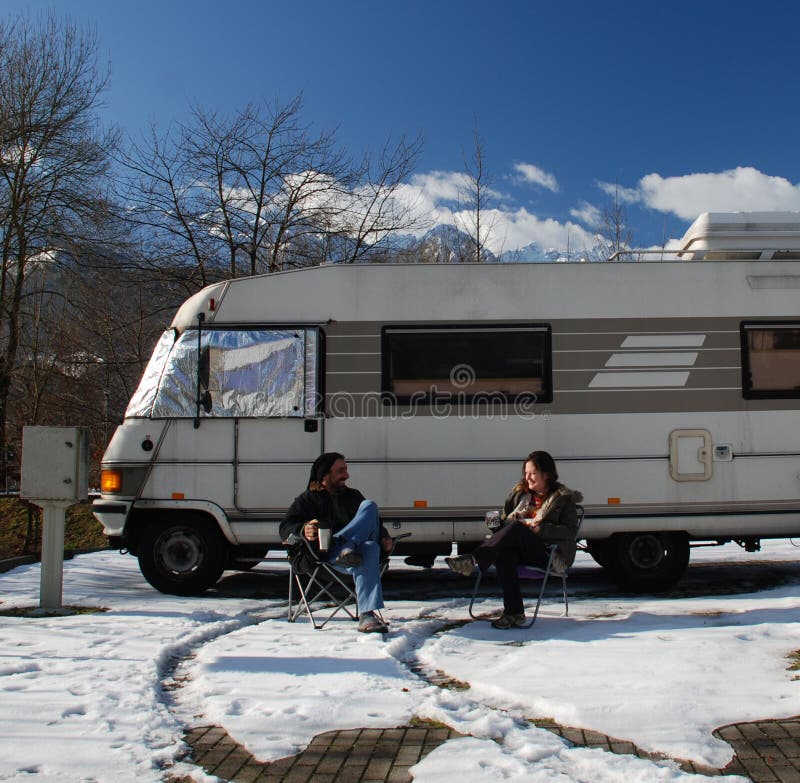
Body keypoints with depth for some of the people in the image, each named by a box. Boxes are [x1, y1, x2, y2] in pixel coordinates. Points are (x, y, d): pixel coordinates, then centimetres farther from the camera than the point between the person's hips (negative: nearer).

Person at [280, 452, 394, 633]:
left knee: (369, 506, -24)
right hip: (327, 556, -4)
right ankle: (367, 614, -50)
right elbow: (285, 529, 3)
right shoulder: (308, 499, 17)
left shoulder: (353, 495, 32)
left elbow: (375, 523, 30)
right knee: (369, 549, -37)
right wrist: (303, 531, -22)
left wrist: (384, 537, 5)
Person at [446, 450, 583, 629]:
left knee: (516, 527, -31)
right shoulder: (520, 493, 22)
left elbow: (570, 531, -5)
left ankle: (473, 560, -43)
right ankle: (514, 613, -38)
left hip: (550, 555, -5)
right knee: (504, 553, -33)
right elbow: (505, 519, 29)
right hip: (521, 551, 5)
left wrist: (539, 528, -16)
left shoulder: (563, 498, 6)